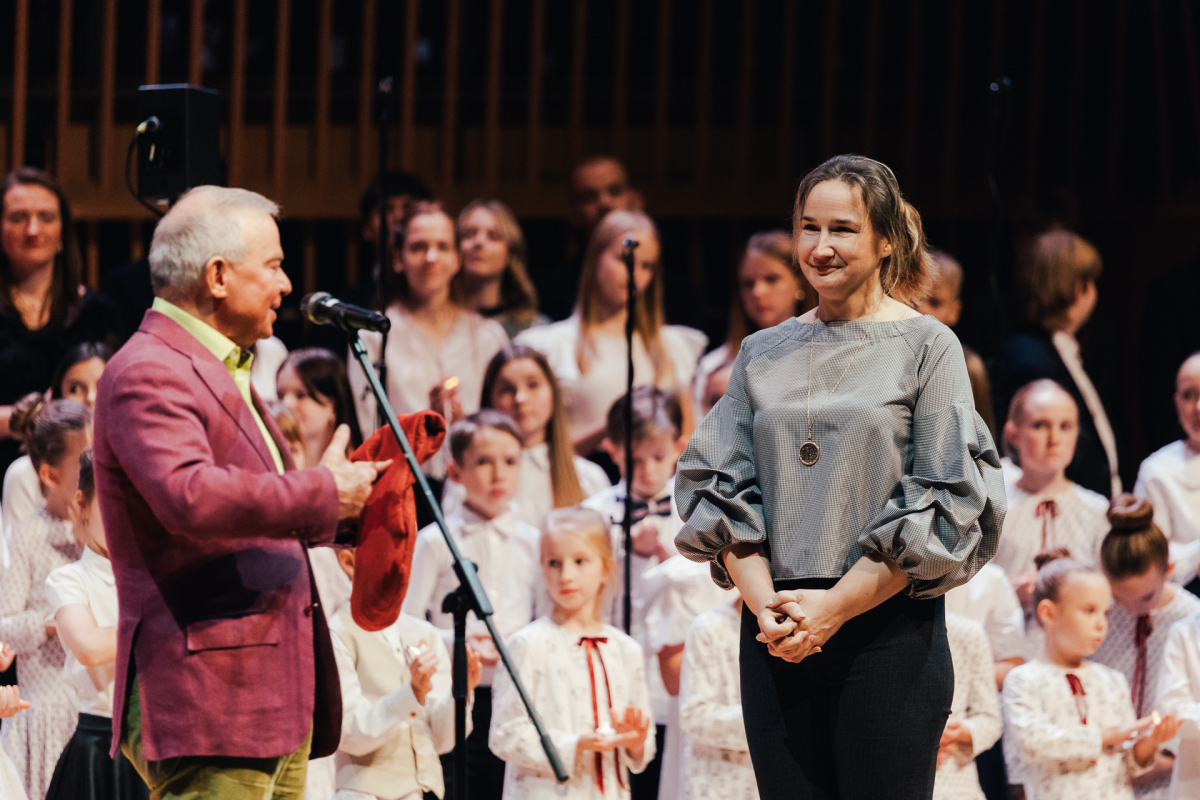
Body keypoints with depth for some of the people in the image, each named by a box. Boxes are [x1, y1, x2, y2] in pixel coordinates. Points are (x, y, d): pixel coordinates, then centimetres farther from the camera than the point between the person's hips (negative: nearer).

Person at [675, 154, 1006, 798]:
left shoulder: (927, 347, 1)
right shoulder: (763, 352, 13)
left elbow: (946, 504, -6)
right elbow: (718, 483, 9)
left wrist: (836, 606, -12)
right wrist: (763, 600, -8)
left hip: (887, 630, -3)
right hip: (776, 636, 4)